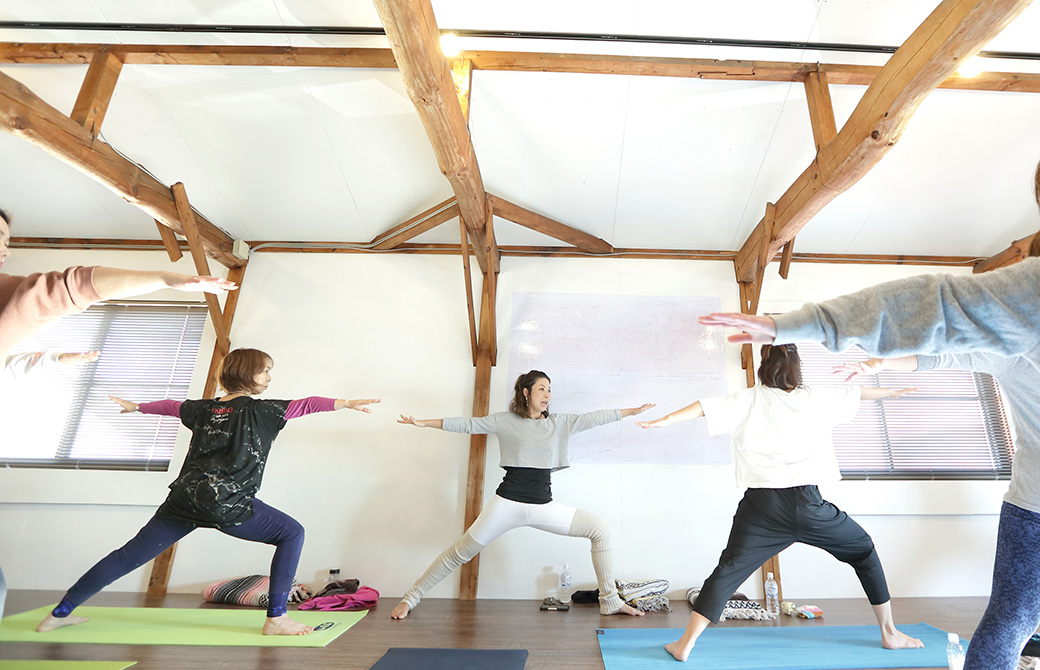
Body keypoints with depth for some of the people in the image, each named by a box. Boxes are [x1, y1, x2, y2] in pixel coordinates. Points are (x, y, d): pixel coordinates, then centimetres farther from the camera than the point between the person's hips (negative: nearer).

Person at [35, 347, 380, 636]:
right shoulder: (260, 410, -5)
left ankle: (60, 613, 32)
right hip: (226, 504, -7)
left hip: (184, 498, 7)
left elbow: (171, 406, 32)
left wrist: (137, 407, 50)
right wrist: (347, 403, -21)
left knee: (131, 554, 23)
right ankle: (276, 619, 0)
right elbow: (306, 404, -17)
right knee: (291, 533, 2)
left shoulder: (204, 408, 14)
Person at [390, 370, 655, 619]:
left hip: (545, 507, 3)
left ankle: (610, 601, 14)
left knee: (600, 529, -1)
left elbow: (595, 418, 6)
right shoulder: (505, 421, 0)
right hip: (508, 504, -3)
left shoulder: (559, 423, 7)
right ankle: (410, 598, 22)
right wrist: (424, 423, -6)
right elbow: (467, 424, -2)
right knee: (461, 552, 2)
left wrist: (633, 411, 6)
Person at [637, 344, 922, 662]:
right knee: (865, 552, 30)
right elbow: (857, 393, 27)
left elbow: (706, 406, -10)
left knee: (728, 572, 4)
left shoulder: (750, 400, 3)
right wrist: (890, 391, 46)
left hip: (764, 506, -1)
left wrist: (667, 419, -11)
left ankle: (685, 644, 1)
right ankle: (889, 633, 40)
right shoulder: (816, 397, 10)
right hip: (809, 505, 2)